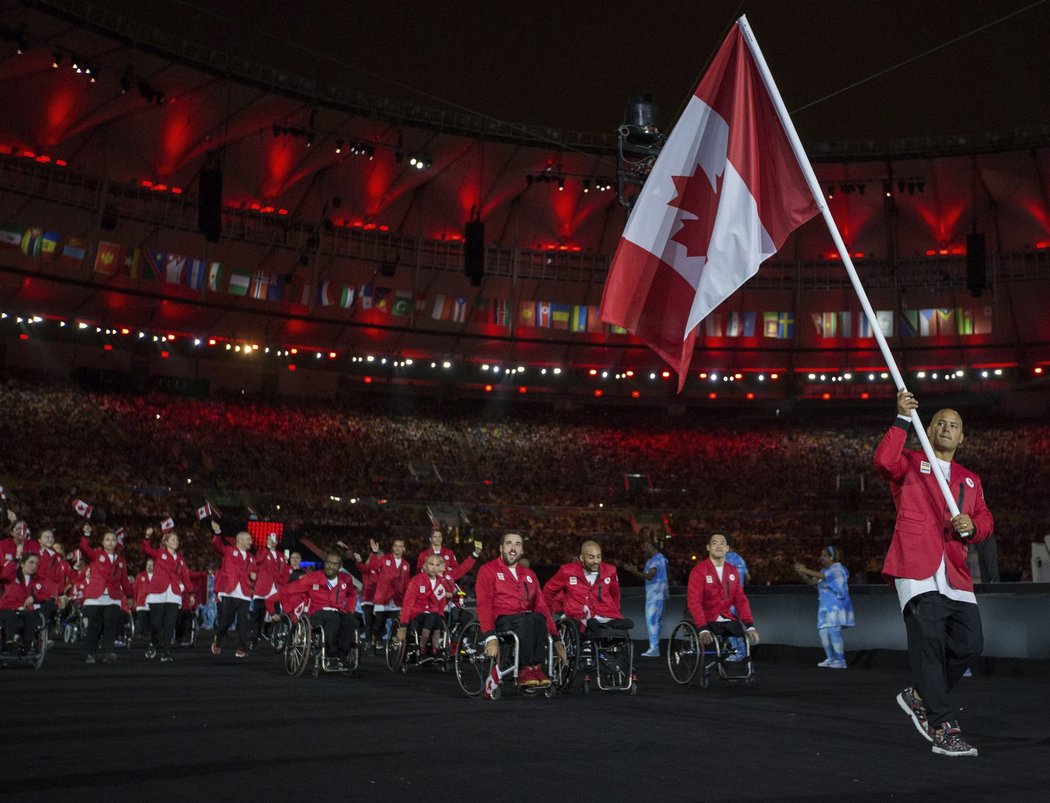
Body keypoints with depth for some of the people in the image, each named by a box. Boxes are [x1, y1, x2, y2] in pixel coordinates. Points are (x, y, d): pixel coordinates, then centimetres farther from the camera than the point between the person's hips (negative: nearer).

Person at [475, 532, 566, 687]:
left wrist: (556, 639, 7)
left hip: (529, 620, 4)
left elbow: (541, 606, 18)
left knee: (538, 618, -32)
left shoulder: (529, 575, 23)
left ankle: (536, 667, -32)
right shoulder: (488, 570, 6)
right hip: (502, 621, -4)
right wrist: (490, 637, -21)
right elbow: (484, 605, -6)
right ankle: (526, 668, -27)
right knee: (527, 621, -36)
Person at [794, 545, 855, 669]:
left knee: (834, 632, -15)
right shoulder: (825, 570, 18)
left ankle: (841, 661, -11)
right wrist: (802, 574, -3)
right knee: (823, 632, 3)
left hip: (837, 606, -8)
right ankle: (830, 658, 15)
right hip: (826, 606, 8)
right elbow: (812, 582, 13)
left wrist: (806, 570, -21)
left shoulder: (838, 569, -8)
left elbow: (822, 576, -22)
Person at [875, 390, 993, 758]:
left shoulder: (970, 480, 28)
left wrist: (972, 526, -3)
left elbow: (985, 521, 20)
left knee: (970, 643, 0)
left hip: (955, 574, 6)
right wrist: (903, 420, -13)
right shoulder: (910, 463, 11)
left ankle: (921, 696, 22)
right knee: (928, 641, -13)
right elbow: (884, 461, -11)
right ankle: (944, 728, -12)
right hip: (917, 565, -6)